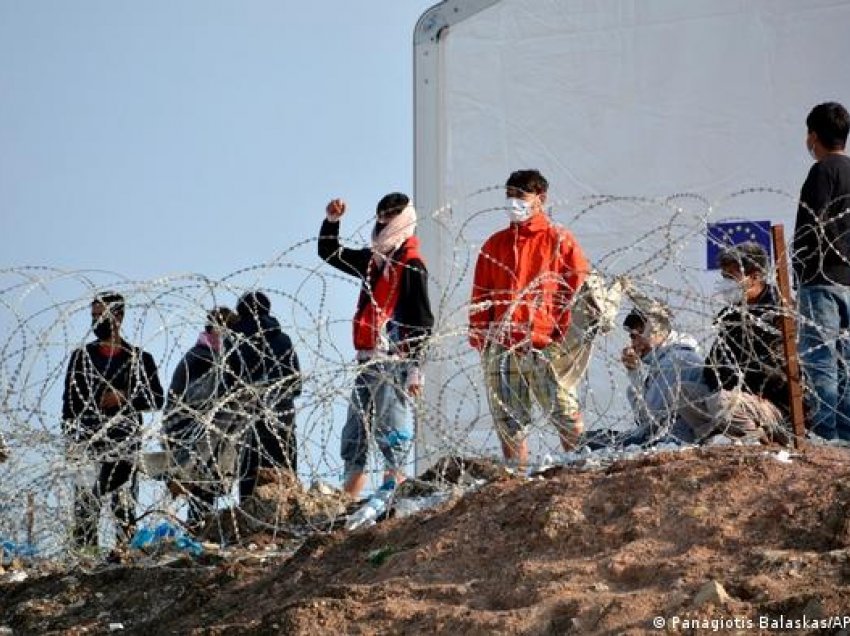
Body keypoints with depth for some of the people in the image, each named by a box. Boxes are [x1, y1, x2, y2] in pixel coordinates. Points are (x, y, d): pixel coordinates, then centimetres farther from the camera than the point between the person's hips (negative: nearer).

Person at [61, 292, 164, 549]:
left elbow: (157, 399, 8)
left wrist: (125, 398, -8)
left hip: (124, 441, -1)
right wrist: (69, 438, 1)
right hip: (87, 441, 1)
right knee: (85, 503, -6)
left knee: (125, 506, -5)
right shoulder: (81, 356, 13)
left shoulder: (140, 359, 10)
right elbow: (69, 402, 11)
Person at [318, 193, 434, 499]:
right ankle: (349, 495, 11)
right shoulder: (372, 260, 17)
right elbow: (330, 254, 30)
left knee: (390, 428, -11)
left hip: (394, 361, -9)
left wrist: (415, 369, -16)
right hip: (368, 359, 9)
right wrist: (331, 221, 13)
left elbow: (423, 322, -12)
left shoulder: (411, 266, -8)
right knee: (355, 432, 8)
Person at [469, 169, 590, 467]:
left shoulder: (559, 241, 6)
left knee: (565, 416, -8)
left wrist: (570, 336, -7)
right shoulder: (495, 244, 17)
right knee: (508, 423, 4)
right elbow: (480, 296, 18)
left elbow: (579, 290, 2)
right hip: (501, 350, 4)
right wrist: (479, 337, 6)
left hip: (547, 346, -4)